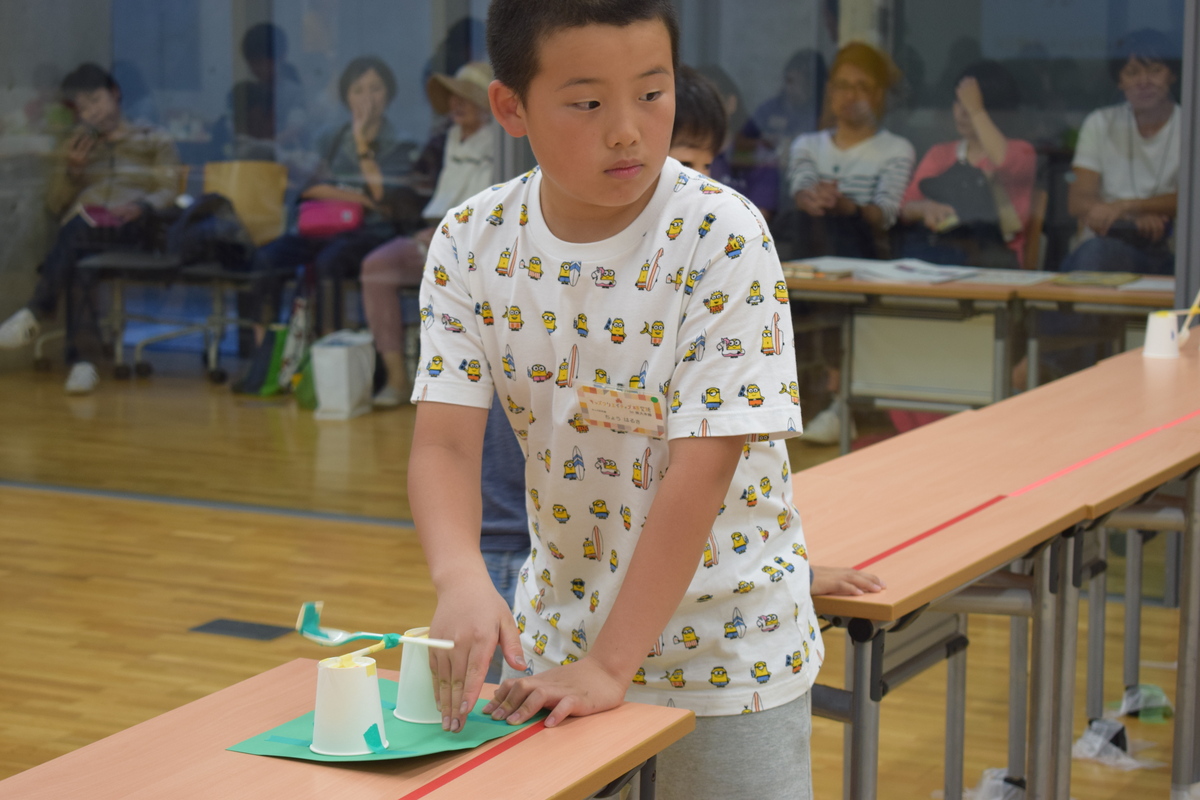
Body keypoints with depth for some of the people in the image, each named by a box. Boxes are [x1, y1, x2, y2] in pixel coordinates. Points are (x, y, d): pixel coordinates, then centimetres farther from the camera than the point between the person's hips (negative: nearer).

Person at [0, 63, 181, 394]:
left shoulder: (155, 141, 21)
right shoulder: (77, 146, 31)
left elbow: (168, 193, 7)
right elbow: (55, 205, 22)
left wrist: (141, 206, -16)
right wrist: (71, 169, 3)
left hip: (131, 229, -3)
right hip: (81, 228, 3)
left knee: (78, 229, -40)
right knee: (75, 259, -38)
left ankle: (37, 311, -38)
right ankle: (80, 358, -48)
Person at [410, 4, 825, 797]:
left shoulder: (723, 239, -21)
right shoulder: (472, 244, -8)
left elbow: (703, 465, -24)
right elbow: (444, 443, -13)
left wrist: (610, 664, -27)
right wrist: (461, 579, -33)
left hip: (724, 645, -3)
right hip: (558, 626, 3)